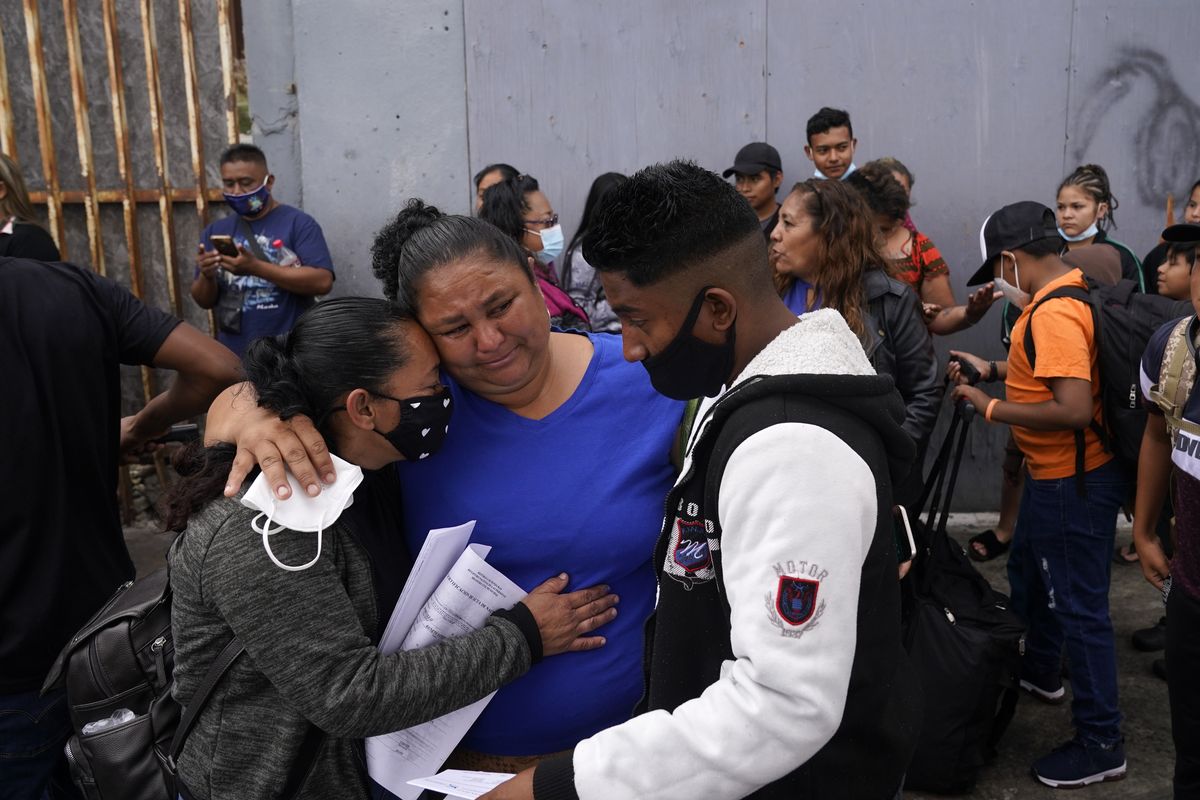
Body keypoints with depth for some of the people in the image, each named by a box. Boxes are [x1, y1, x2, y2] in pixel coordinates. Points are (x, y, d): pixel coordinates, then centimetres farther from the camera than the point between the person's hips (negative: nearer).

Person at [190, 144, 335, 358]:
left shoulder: (298, 222, -6)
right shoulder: (215, 232, 8)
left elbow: (322, 282, -18)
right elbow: (205, 301, 11)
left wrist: (255, 267, -23)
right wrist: (207, 277, -12)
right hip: (234, 357, 4)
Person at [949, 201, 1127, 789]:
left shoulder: (1053, 313, -26)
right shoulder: (1072, 292, 6)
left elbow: (1074, 409, -32)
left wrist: (991, 408, -22)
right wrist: (994, 369, 14)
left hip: (1074, 481, -11)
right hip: (1052, 474, 11)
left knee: (1079, 604, 0)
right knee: (1028, 573, 27)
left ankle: (1101, 742, 14)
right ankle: (1041, 672, 48)